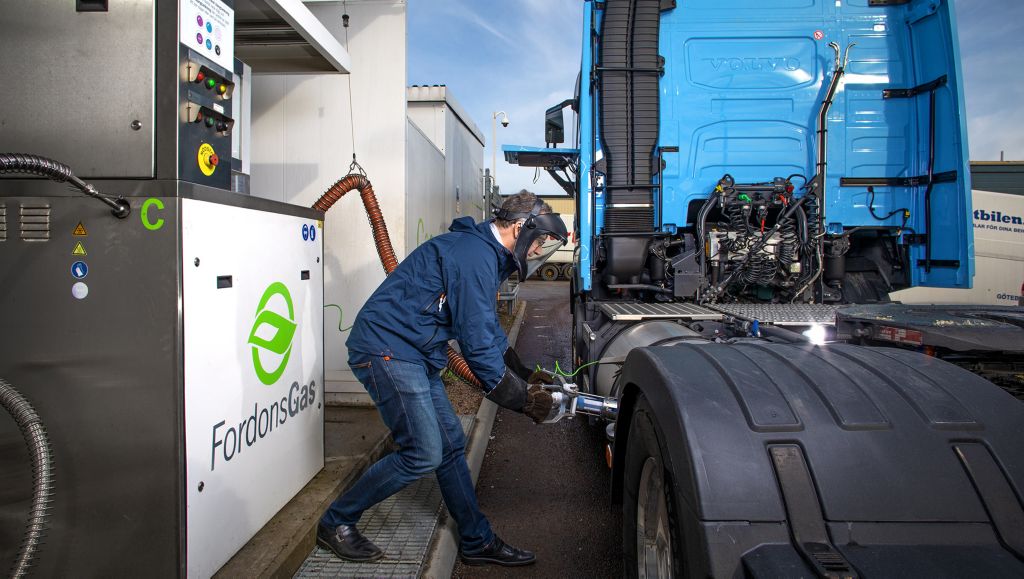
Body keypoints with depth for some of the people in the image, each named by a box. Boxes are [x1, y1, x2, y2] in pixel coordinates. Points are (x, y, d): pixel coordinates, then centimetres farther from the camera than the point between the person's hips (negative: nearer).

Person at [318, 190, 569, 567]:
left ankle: (478, 542, 21)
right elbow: (478, 344, -20)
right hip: (386, 349, -10)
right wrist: (523, 399, -10)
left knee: (451, 446, 10)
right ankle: (336, 522, 8)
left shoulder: (486, 254, 15)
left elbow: (490, 331, 23)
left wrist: (527, 376, 17)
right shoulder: (475, 256, -19)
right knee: (423, 454, -9)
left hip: (413, 356, 10)